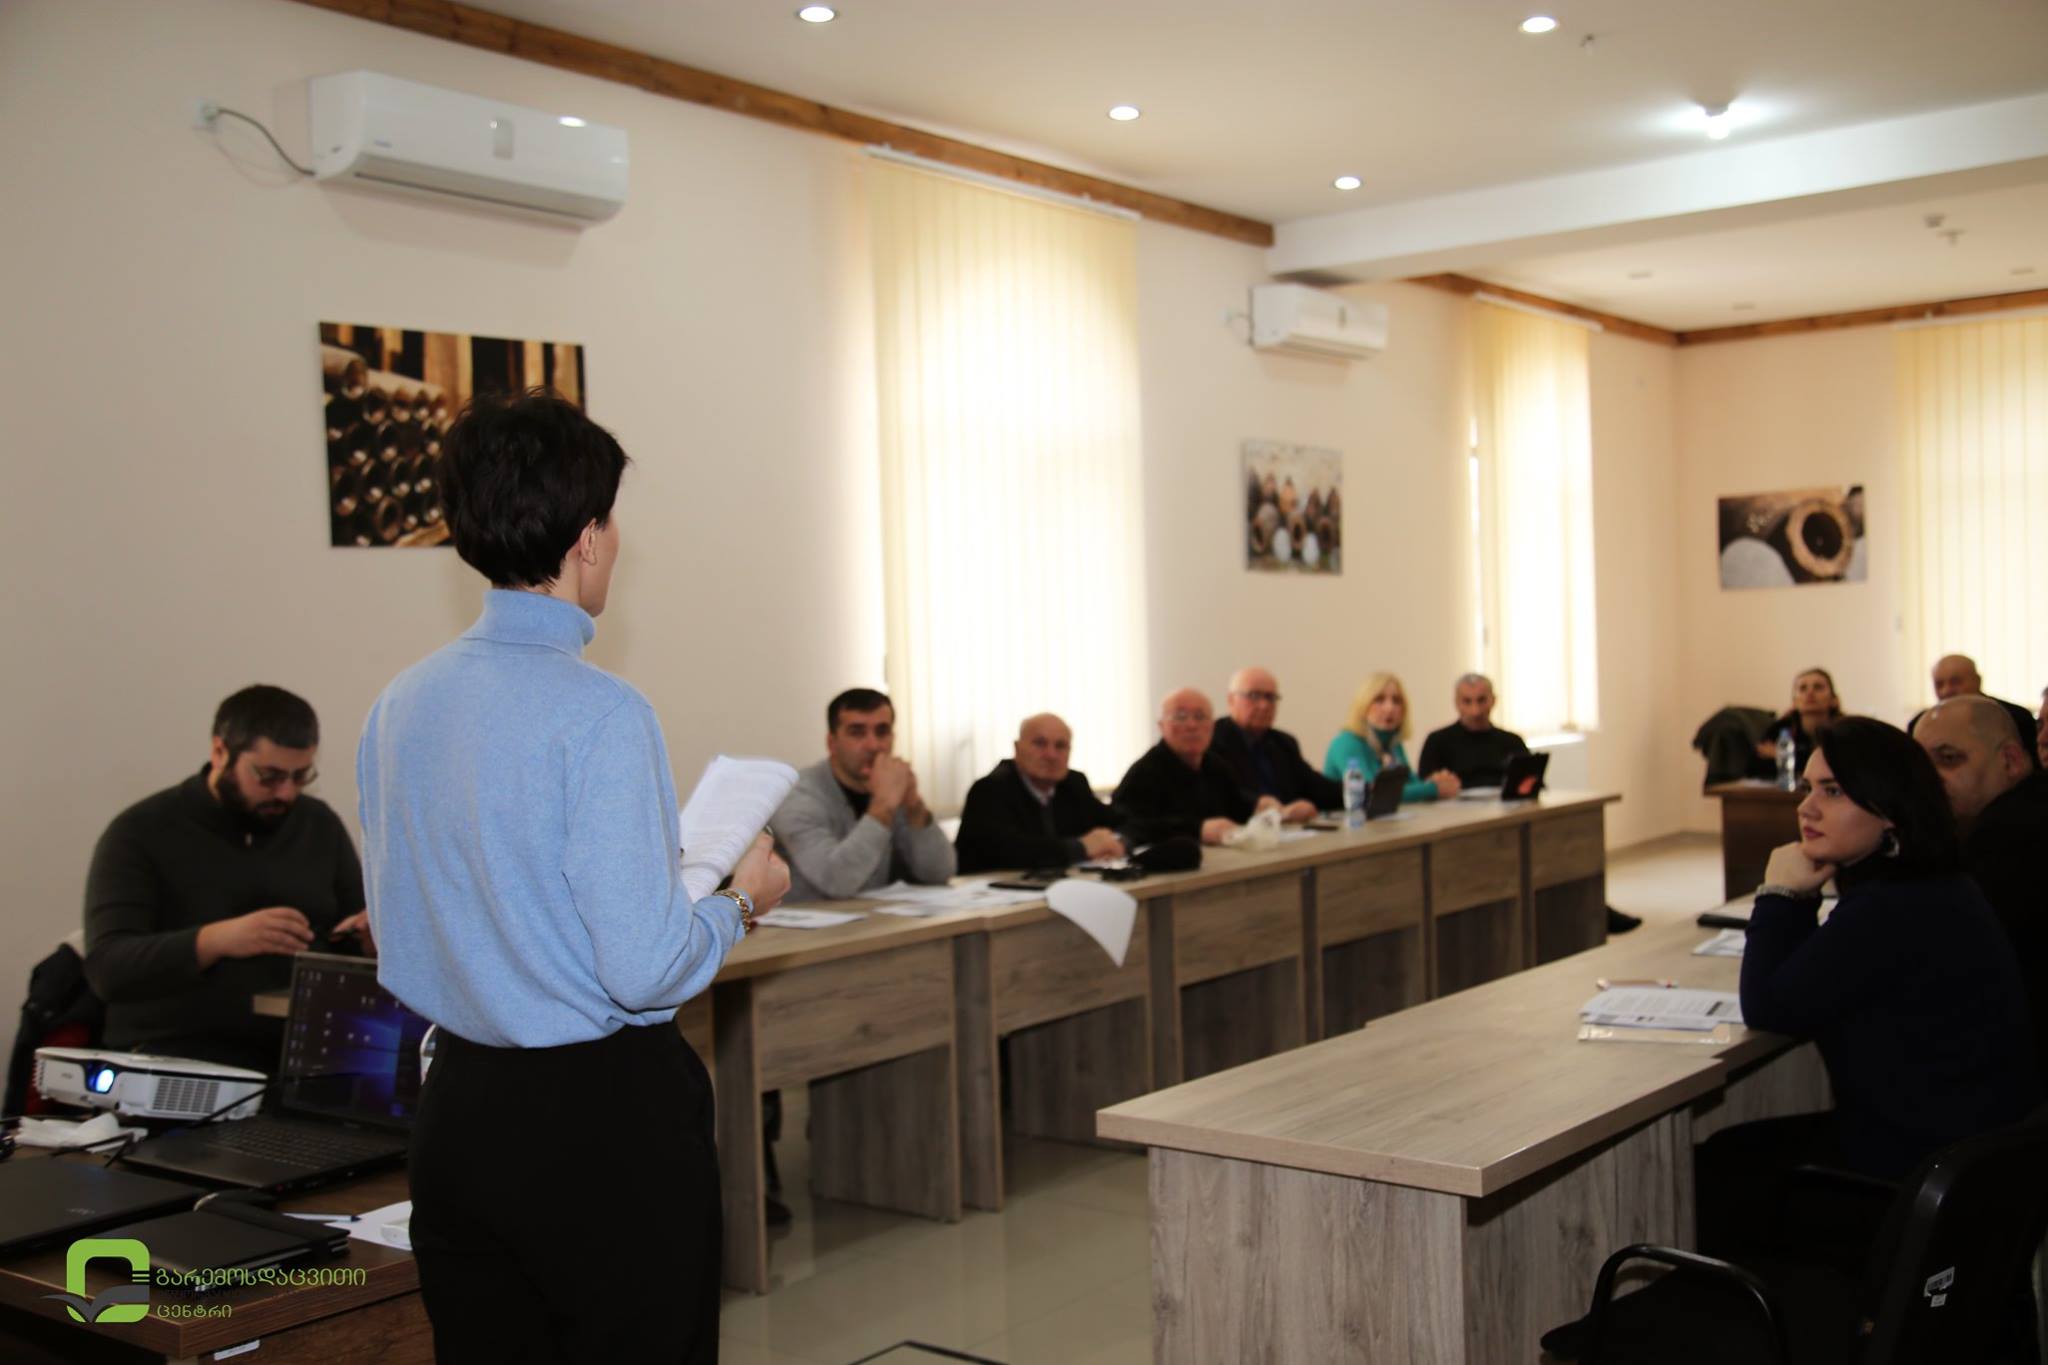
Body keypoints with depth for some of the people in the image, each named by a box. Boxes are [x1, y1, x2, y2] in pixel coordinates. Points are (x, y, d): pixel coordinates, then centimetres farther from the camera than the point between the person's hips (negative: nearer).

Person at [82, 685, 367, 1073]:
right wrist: (215, 940, -28)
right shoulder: (141, 832, -1)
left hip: (303, 1051, 3)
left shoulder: (321, 825, 12)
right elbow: (108, 969, -11)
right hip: (174, 1054, -3)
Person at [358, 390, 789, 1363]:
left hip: (455, 1108, 7)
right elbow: (644, 970, -20)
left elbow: (397, 929, 13)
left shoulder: (399, 705, 3)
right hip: (605, 1112, -7)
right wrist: (740, 901, -1)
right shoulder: (600, 715, -19)